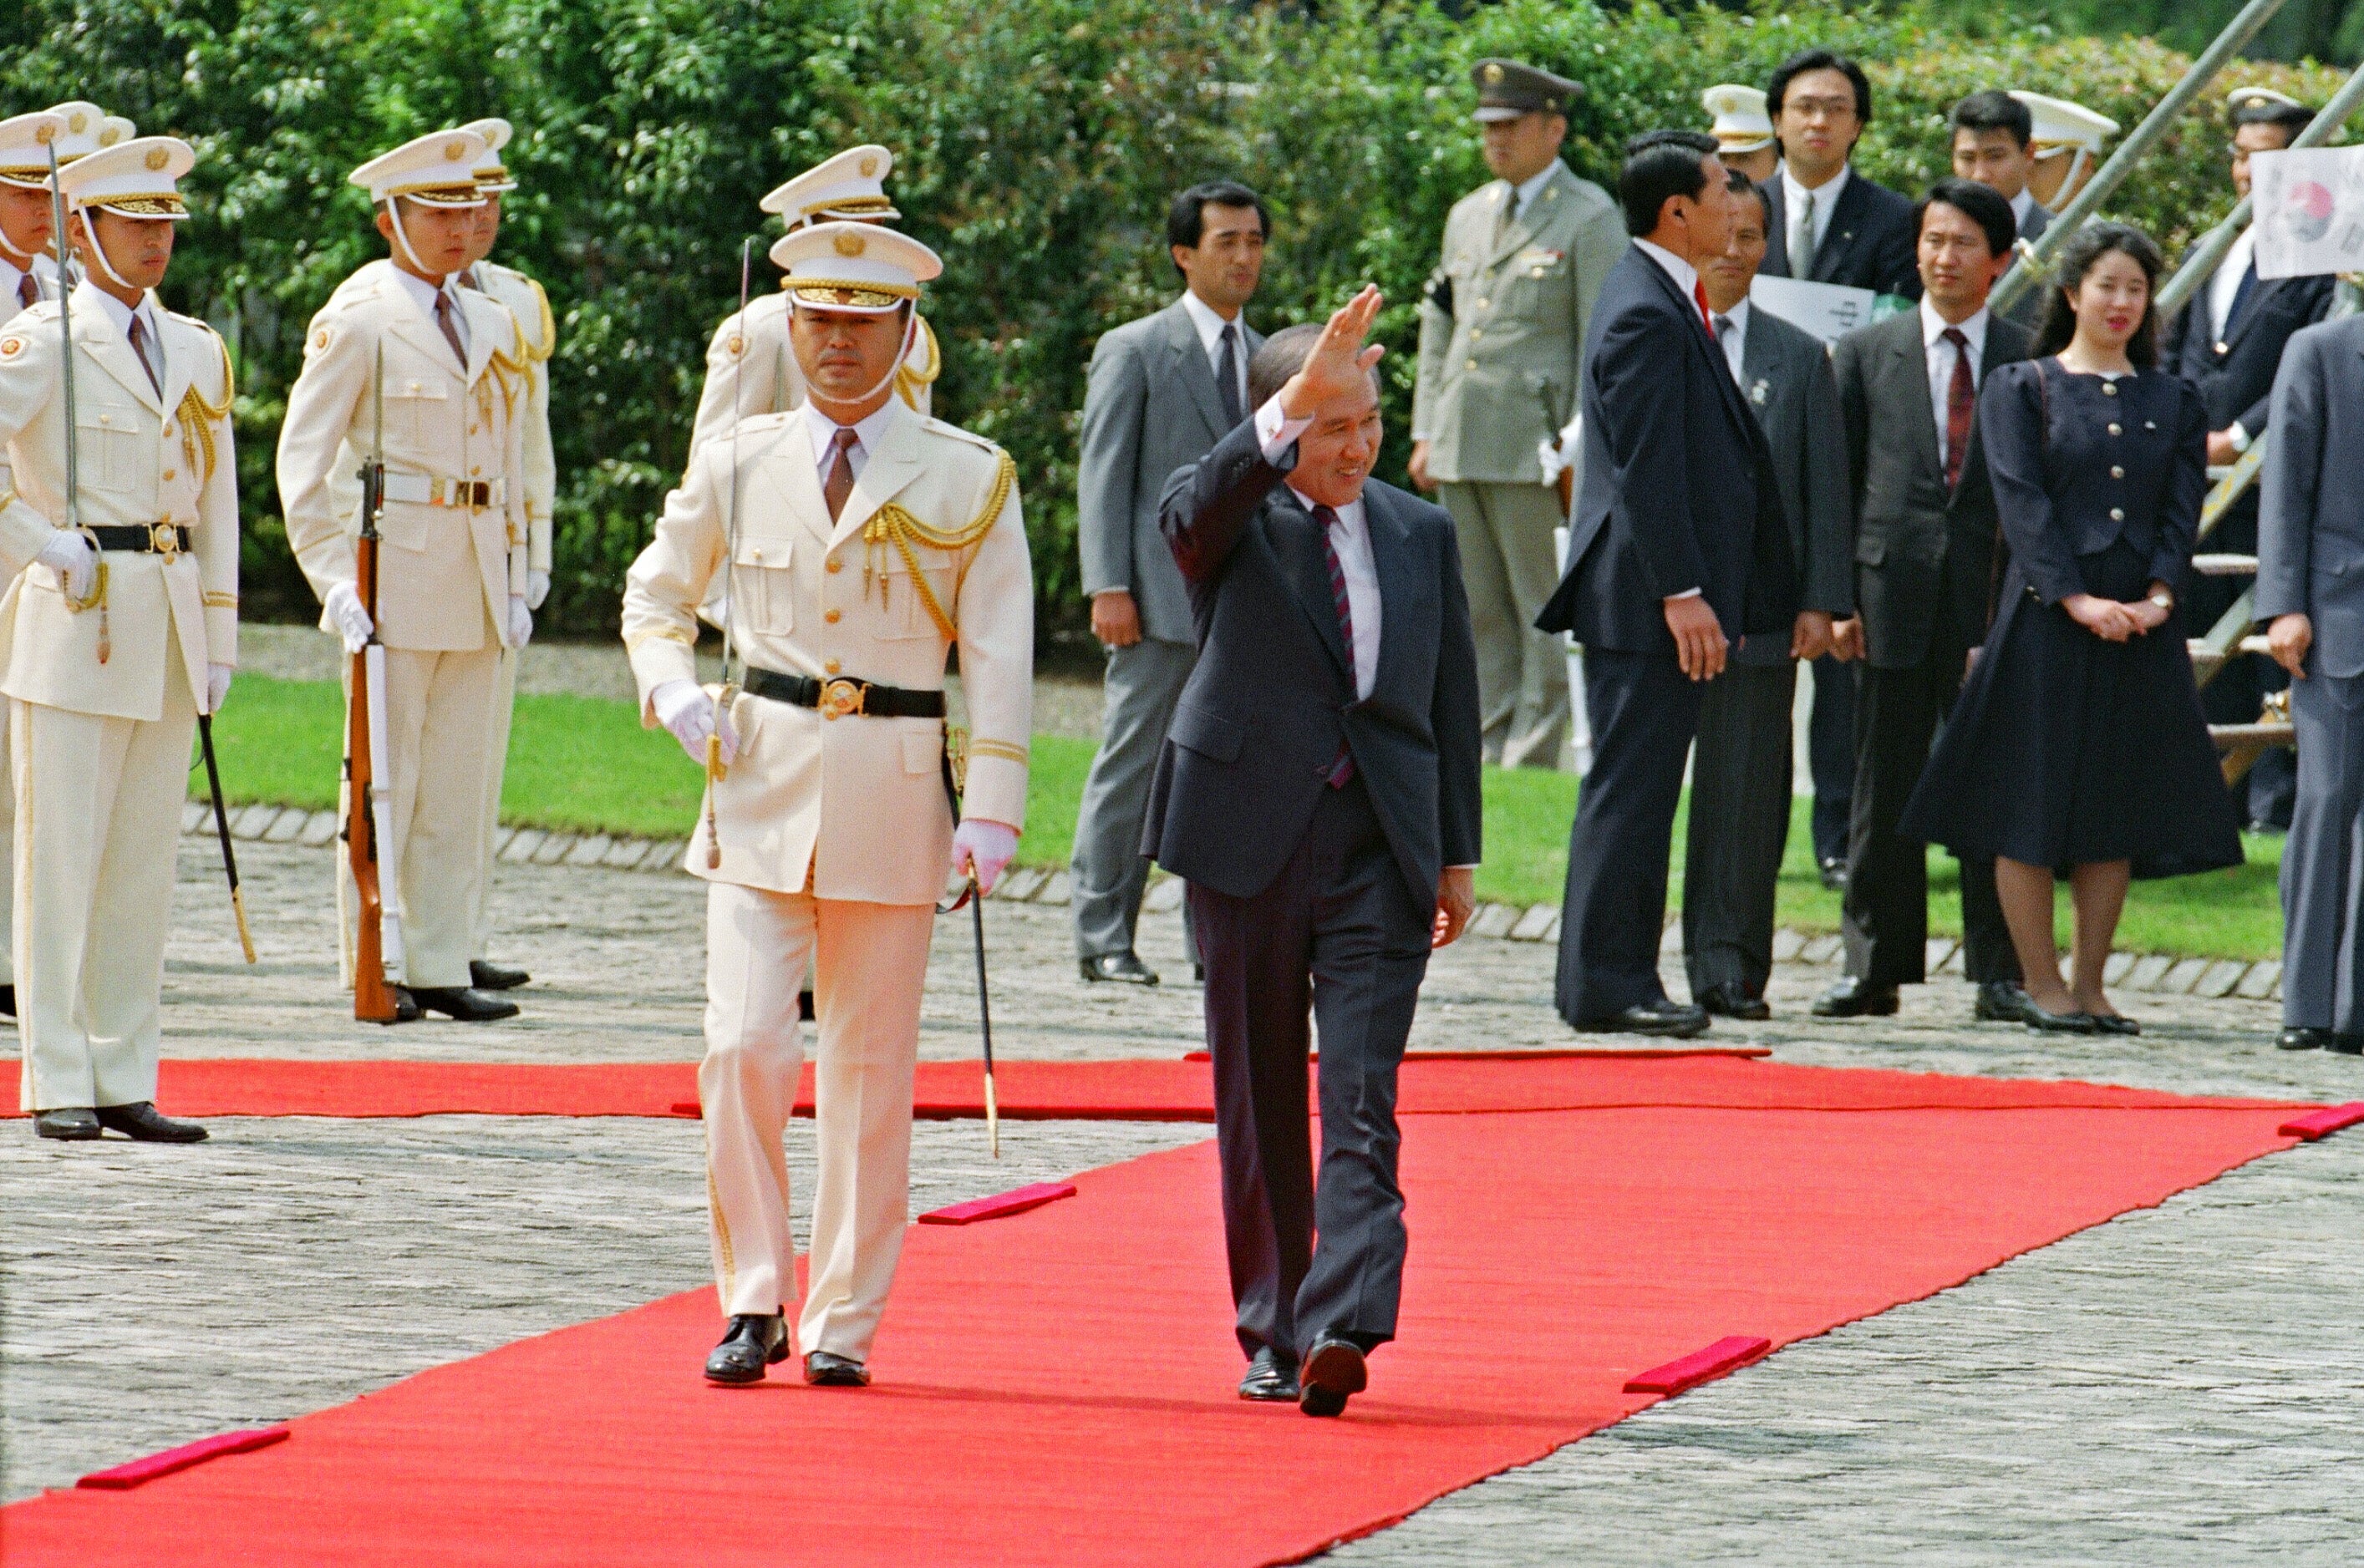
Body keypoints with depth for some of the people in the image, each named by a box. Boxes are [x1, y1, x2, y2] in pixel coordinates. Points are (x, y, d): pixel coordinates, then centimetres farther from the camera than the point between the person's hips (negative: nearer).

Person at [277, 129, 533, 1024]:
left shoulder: (491, 326, 14)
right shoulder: (356, 322, -5)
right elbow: (302, 458, -6)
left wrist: (514, 581, 14)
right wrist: (331, 576, -12)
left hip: (475, 578, 6)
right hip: (393, 571, -6)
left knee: (458, 783, 6)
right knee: (384, 778, -4)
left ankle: (440, 966, 10)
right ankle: (370, 970, 1)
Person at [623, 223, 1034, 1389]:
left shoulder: (968, 480, 2)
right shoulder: (737, 466, 7)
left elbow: (999, 658, 1)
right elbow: (655, 594, 20)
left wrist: (991, 812, -6)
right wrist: (674, 695, 0)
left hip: (894, 791, -1)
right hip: (761, 781, 1)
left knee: (871, 1071, 3)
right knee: (744, 1047, -10)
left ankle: (842, 1323, 11)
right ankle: (752, 1302, 1)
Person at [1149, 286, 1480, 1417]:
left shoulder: (1421, 534, 12)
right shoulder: (1233, 523, 0)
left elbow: (1451, 697, 16)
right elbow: (1195, 510, -26)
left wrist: (1457, 853, 13)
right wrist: (1297, 401, -38)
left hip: (1380, 853, 2)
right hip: (1249, 837, -1)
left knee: (1362, 1101, -11)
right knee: (1260, 1100, 6)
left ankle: (1342, 1327, -21)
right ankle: (1272, 1333, 15)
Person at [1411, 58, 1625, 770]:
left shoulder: (1589, 218, -4)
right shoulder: (1468, 216, 18)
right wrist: (1426, 432, 14)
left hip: (1533, 445, -7)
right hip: (1462, 445, 7)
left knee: (1541, 611, -4)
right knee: (1480, 611, 8)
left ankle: (1533, 758, -2)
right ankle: (1490, 750, 13)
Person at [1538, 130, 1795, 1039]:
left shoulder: (1668, 301, 17)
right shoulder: (1644, 315, -16)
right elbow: (1647, 468, -20)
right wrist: (1681, 594, -21)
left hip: (1663, 599, 10)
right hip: (1641, 598, -10)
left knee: (1641, 792, 12)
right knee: (1630, 790, -7)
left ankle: (1620, 981, 16)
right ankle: (1603, 986, -4)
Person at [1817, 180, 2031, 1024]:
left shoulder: (2029, 362, 5)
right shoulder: (1866, 353, 8)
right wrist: (1837, 597, -1)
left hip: (1993, 597, -1)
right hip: (1894, 596, 1)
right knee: (1885, 789, 5)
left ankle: (1999, 971, 7)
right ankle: (1874, 966, 11)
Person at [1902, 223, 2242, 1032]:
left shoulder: (2172, 400, 14)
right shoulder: (2020, 389, 3)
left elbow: (2183, 505, 6)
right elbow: (2023, 501, -6)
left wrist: (2160, 594, -10)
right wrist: (2076, 599, -16)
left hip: (2141, 624, 3)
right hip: (2046, 622, -3)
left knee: (2118, 810, 4)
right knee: (2032, 808, -4)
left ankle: (2090, 984, 9)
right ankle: (2043, 984, 3)